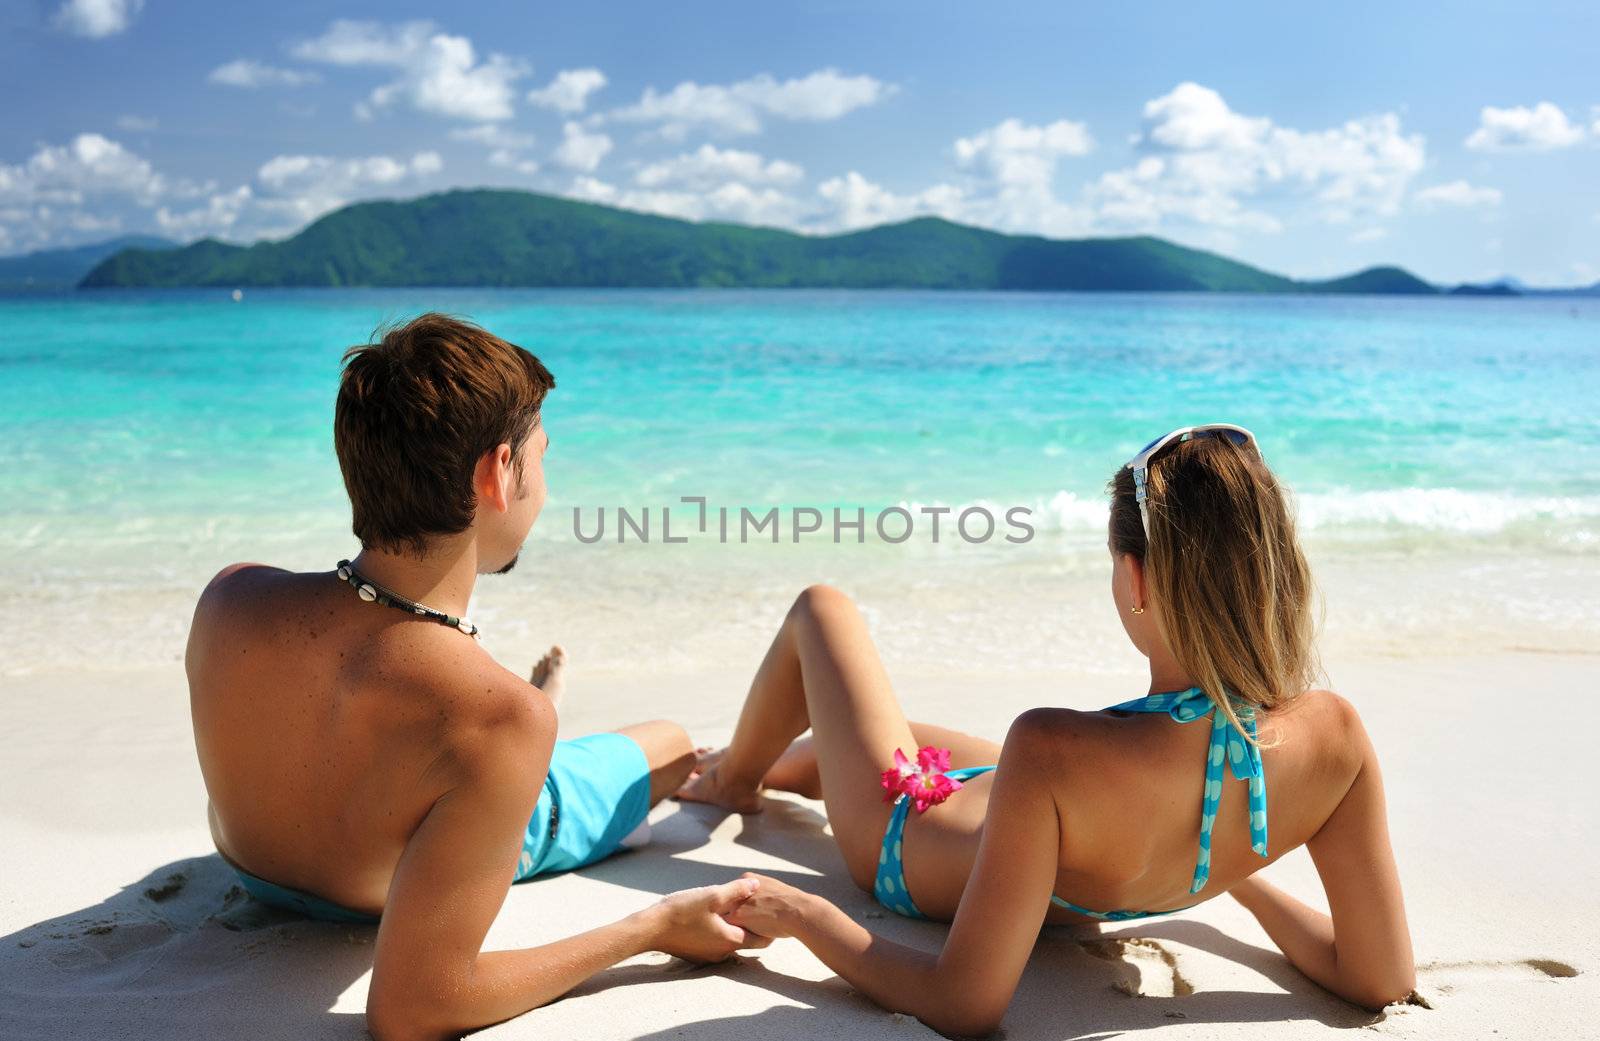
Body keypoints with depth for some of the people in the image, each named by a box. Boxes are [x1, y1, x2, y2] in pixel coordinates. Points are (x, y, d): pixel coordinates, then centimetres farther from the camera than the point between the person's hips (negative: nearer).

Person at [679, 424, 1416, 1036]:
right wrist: (1241, 878, -4)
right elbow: (1382, 979, -19)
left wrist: (807, 916, -23)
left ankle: (731, 778, 46)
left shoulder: (1055, 754, -46)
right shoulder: (1334, 735, -32)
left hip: (908, 842, -4)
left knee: (822, 609, 20)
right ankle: (767, 770, 67)